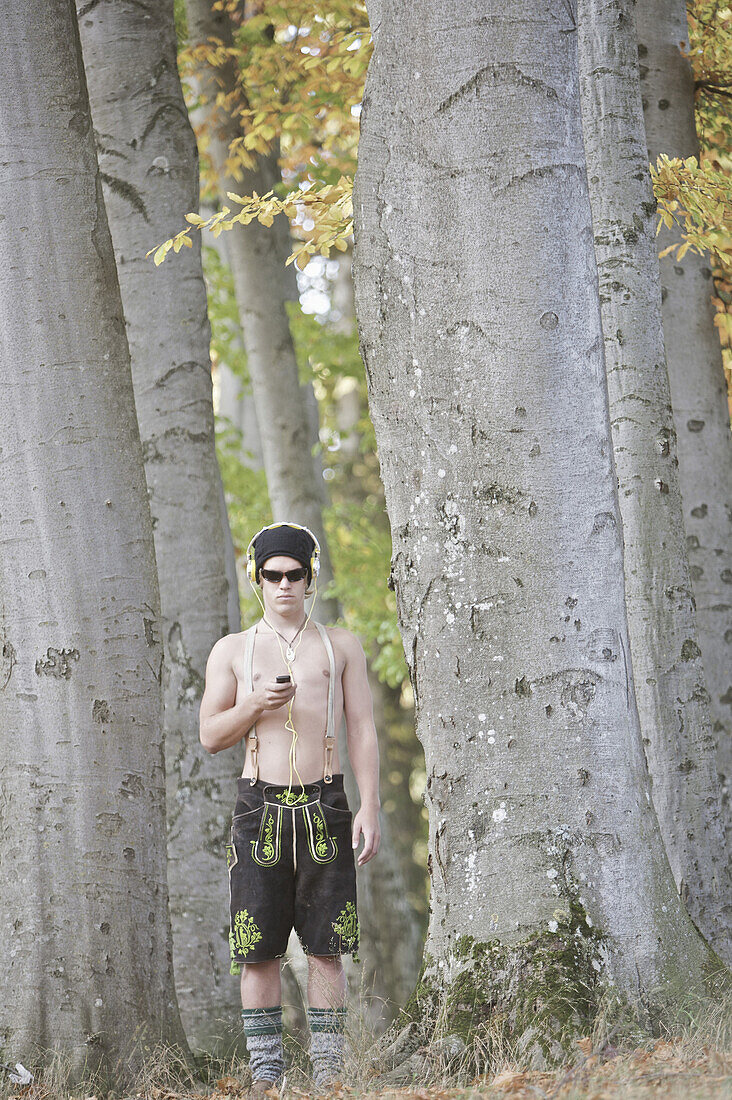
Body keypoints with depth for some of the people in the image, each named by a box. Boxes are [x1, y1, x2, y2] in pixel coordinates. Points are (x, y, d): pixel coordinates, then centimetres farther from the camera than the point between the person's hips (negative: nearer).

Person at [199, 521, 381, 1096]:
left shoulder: (340, 645, 11)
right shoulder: (232, 650, 11)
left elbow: (363, 730, 7)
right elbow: (211, 736, 8)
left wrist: (370, 807, -3)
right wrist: (255, 705, -11)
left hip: (325, 805, 0)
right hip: (261, 805, 0)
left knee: (326, 949, -2)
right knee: (258, 951, -4)